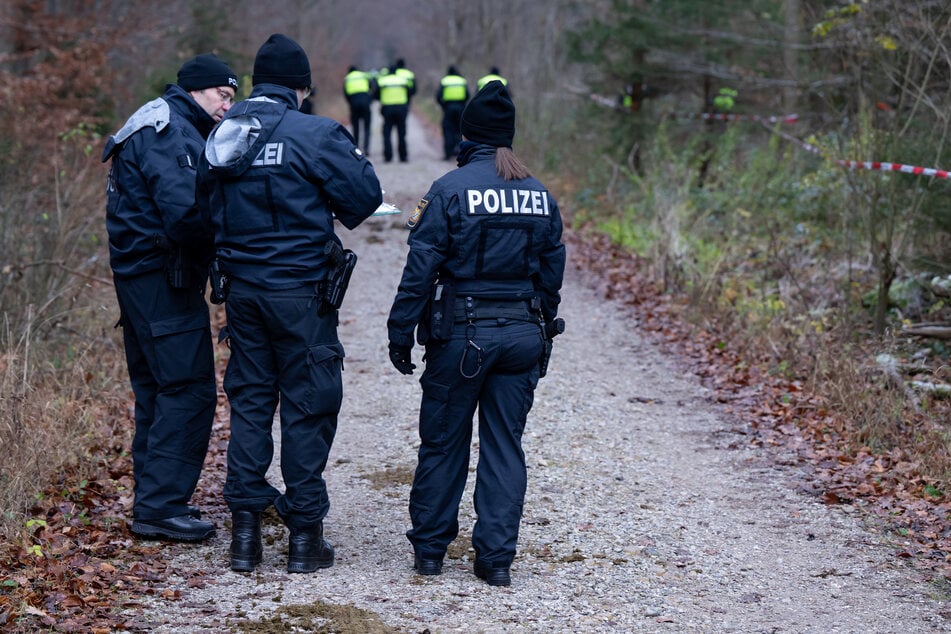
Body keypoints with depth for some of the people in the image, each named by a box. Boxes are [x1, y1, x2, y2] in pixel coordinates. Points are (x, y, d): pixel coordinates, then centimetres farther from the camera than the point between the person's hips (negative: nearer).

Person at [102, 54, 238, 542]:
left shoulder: (163, 126, 20)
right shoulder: (168, 130, -14)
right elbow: (185, 210, -25)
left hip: (141, 276, 11)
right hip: (162, 277, -11)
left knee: (157, 389, 15)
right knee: (189, 389, -9)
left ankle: (153, 501, 21)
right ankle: (161, 506, -7)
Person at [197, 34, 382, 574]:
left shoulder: (224, 135, 3)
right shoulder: (315, 134, -14)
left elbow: (207, 209, 8)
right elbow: (365, 197, -11)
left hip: (242, 286, 5)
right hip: (301, 292, -5)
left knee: (249, 402, 14)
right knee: (308, 408, 4)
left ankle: (245, 532, 14)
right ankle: (304, 534, 8)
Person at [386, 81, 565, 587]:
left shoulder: (450, 189, -9)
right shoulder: (540, 195, 6)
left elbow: (421, 268, -10)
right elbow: (552, 271, 11)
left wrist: (401, 333, -4)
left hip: (461, 335, -3)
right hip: (521, 333, 4)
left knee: (442, 443, 9)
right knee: (505, 446, 8)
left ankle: (429, 549, 17)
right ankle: (496, 558, 8)